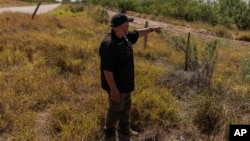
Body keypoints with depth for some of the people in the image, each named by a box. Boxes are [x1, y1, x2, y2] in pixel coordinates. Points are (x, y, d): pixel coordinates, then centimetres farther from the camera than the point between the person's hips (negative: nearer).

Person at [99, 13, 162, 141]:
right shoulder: (109, 44, -31)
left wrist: (151, 29, 29)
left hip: (125, 83, 10)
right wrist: (113, 89, -26)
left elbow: (137, 33, 22)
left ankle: (124, 131, 46)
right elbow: (107, 70, -30)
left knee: (126, 108, 24)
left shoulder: (124, 36, -1)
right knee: (116, 110, 10)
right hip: (116, 85, -10)